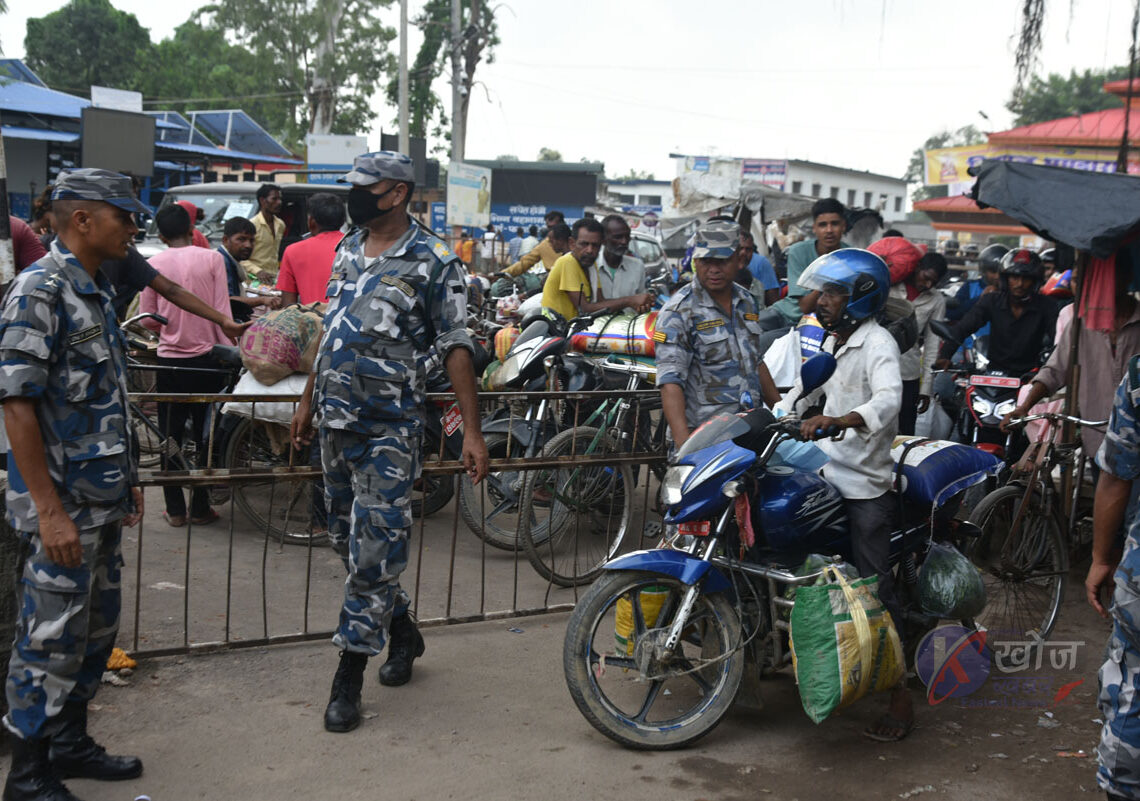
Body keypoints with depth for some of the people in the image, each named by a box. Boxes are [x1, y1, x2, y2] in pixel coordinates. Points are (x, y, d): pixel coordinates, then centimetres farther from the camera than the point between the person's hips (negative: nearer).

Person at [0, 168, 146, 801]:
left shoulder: (95, 289, 13)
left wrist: (127, 480, 21)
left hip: (103, 501, 9)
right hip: (62, 504, -9)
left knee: (96, 625, 18)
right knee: (51, 636, 0)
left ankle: (69, 741, 33)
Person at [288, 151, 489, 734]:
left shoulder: (433, 263, -9)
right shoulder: (347, 251, 11)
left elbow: (455, 348, -10)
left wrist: (472, 431, -14)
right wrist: (308, 401, 20)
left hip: (389, 429, -7)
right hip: (336, 422, 7)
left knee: (373, 552, -5)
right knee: (348, 540, 16)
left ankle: (348, 679, 4)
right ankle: (402, 631, 35)